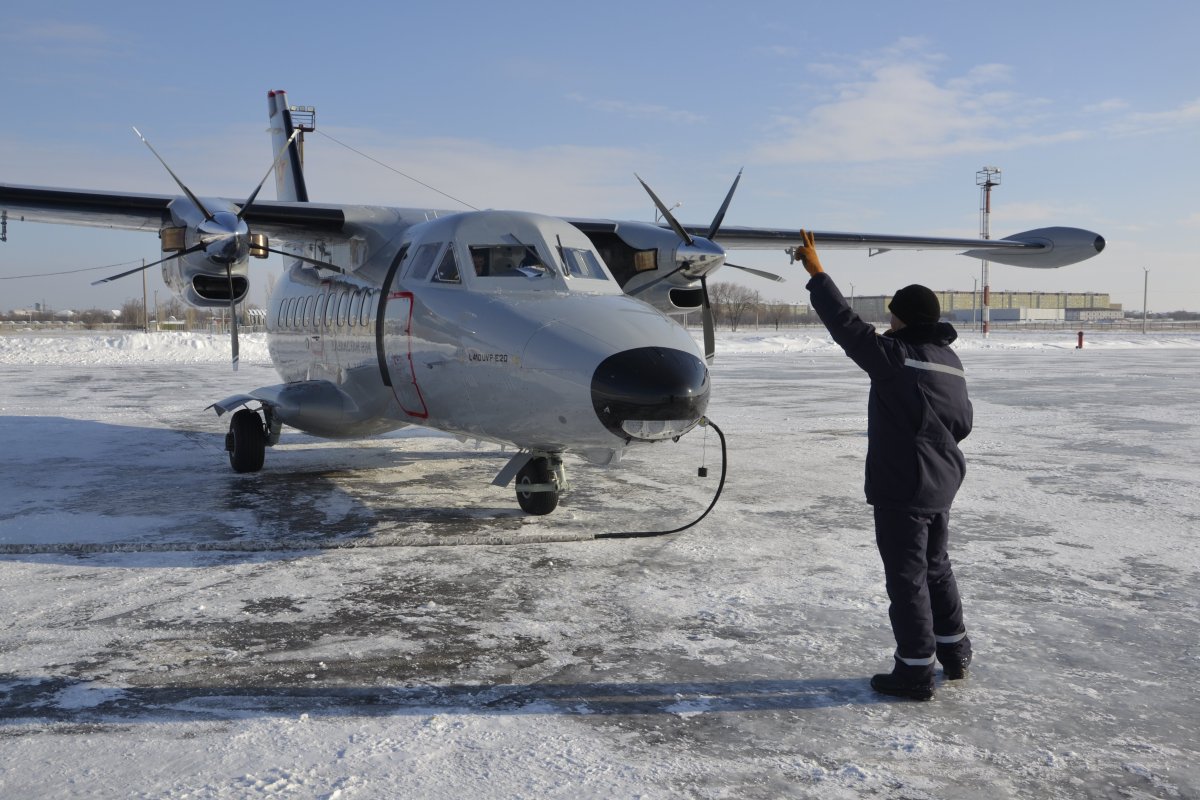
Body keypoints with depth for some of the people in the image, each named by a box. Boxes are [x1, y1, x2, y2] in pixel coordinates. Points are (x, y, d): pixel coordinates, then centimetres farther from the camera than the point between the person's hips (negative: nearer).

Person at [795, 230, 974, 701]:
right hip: (941, 484, 9)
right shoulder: (950, 360, 8)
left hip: (902, 488, -9)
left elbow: (847, 326, -18)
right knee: (936, 568, 22)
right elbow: (962, 423, 14)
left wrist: (816, 272, -12)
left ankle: (915, 671, 9)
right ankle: (954, 652, 34)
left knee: (907, 577, 0)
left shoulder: (896, 356, -18)